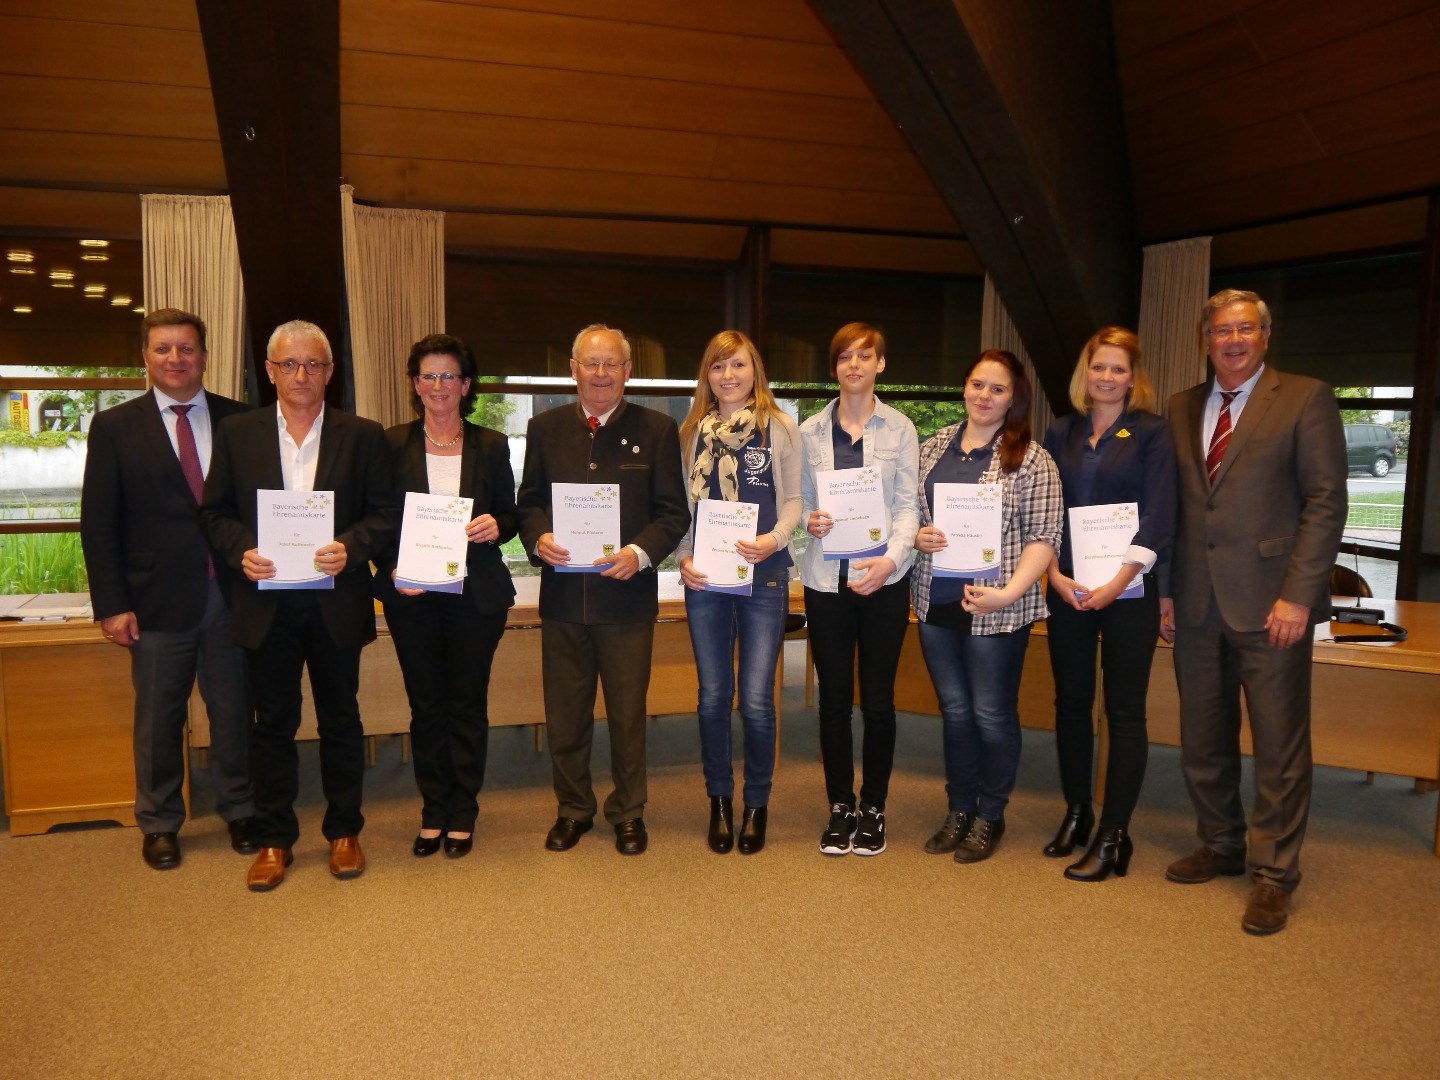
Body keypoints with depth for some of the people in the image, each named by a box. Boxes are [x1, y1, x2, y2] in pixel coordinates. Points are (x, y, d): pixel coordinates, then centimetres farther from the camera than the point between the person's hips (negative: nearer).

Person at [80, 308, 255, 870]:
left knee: (234, 710, 10)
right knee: (159, 718, 10)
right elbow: (98, 522, 0)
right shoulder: (115, 427, 2)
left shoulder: (239, 420, 5)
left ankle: (239, 812, 28)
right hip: (159, 598, -1)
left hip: (231, 593, 1)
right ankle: (160, 824, 28)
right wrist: (111, 603, -6)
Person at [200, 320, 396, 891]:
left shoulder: (363, 436, 2)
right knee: (273, 722, 9)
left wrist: (350, 548, -18)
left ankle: (344, 831, 24)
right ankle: (273, 839, 21)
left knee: (341, 719, 10)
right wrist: (241, 550, -12)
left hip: (336, 601, 0)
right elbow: (215, 512, 6)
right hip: (266, 602, 1)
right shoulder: (236, 433, 6)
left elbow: (383, 514, 0)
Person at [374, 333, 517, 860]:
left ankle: (463, 816, 18)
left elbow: (510, 517, 8)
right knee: (426, 706, 8)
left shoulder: (491, 446, 5)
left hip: (476, 593, 0)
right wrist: (391, 568, -12)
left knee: (468, 704, 6)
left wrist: (495, 526, -15)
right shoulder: (393, 444, 4)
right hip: (411, 595, 0)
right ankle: (433, 814, 21)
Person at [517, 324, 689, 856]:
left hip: (627, 594, -2)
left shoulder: (656, 430, 1)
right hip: (562, 594, 2)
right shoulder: (545, 429, 9)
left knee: (628, 712, 10)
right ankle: (573, 808, 29)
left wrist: (641, 552, -18)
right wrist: (539, 538, -12)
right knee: (565, 713, 11)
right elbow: (529, 502, 10)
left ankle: (628, 812, 27)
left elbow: (674, 512, -2)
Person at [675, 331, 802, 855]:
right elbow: (681, 506, 10)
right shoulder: (692, 432, 10)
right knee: (713, 695, 9)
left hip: (762, 577, -2)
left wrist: (774, 539, -16)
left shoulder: (781, 428, 2)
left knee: (756, 698, -3)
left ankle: (757, 804, 16)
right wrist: (683, 558, -4)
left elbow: (794, 498, 2)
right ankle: (719, 801, 24)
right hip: (705, 580, 3)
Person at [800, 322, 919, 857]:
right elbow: (799, 500, 9)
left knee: (878, 698, 4)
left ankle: (873, 808, 19)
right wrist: (808, 521, -13)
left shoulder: (899, 428, 3)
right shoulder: (810, 431, 8)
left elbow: (908, 503, -2)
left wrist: (892, 558, -17)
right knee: (834, 697, 6)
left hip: (883, 577, -1)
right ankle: (840, 808, 20)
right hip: (826, 577, 1)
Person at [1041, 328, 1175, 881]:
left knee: (1125, 709, 1)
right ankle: (1076, 812, 25)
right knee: (1071, 700, 10)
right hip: (1068, 589, 4)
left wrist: (1118, 582, -17)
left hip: (1128, 589, -4)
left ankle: (1113, 836, 7)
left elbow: (1159, 516, -8)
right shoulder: (1061, 433, 10)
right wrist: (1056, 575, -7)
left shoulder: (1152, 433, -1)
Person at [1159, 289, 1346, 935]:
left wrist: (1298, 595, -14)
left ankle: (1273, 873, 15)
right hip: (1197, 606, 5)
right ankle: (1220, 846, 31)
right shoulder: (1181, 409, 12)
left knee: (1279, 745, 3)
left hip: (1269, 603, -5)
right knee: (1202, 740, 13)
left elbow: (1326, 501, -7)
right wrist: (1165, 588, 6)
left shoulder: (1305, 399, -2)